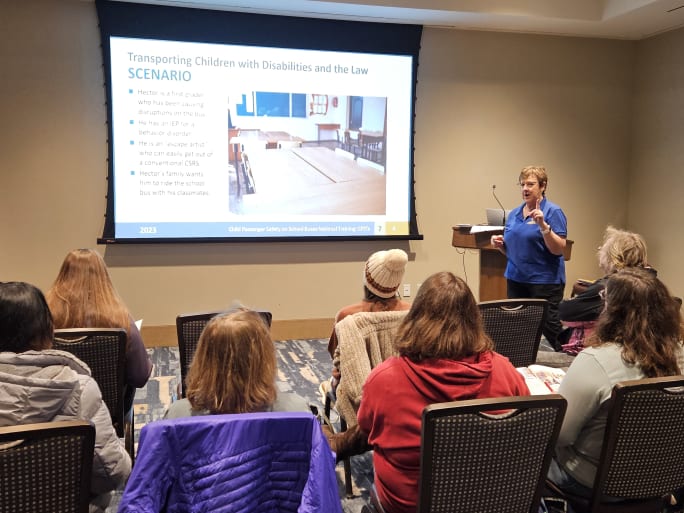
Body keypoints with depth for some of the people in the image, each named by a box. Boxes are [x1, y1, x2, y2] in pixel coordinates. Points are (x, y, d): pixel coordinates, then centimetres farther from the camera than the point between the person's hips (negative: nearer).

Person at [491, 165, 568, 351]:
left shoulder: (553, 212, -6)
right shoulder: (514, 213, 12)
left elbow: (559, 249, -14)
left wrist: (543, 225, -25)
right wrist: (500, 243, -1)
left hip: (544, 281, -6)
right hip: (515, 278, 6)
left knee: (548, 327, -4)